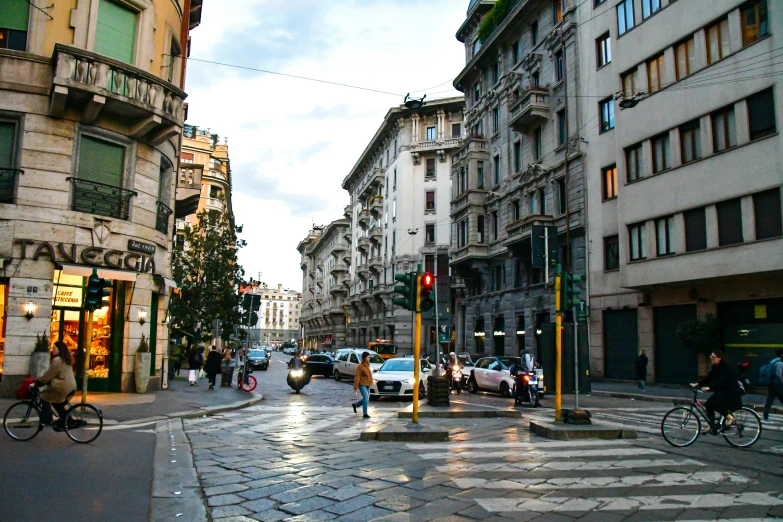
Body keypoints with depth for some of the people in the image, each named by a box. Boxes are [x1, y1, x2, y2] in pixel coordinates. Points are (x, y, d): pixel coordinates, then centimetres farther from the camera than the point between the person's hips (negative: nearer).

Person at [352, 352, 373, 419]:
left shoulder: (367, 365, 9)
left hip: (367, 385, 8)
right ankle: (365, 413, -9)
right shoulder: (360, 366, -15)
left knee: (366, 399, 12)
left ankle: (355, 405, 34)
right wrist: (355, 387, -16)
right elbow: (357, 377, -15)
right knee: (366, 398, -16)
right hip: (362, 385, -8)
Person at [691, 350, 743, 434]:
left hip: (731, 392, -9)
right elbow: (709, 378, 2)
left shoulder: (725, 368, -22)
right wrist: (697, 384, -9)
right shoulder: (715, 367, 4)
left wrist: (709, 388, -48)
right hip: (721, 390, 9)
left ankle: (729, 417, -6)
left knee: (714, 402, -27)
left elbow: (720, 380, -35)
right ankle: (712, 427, 5)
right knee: (708, 404, -4)